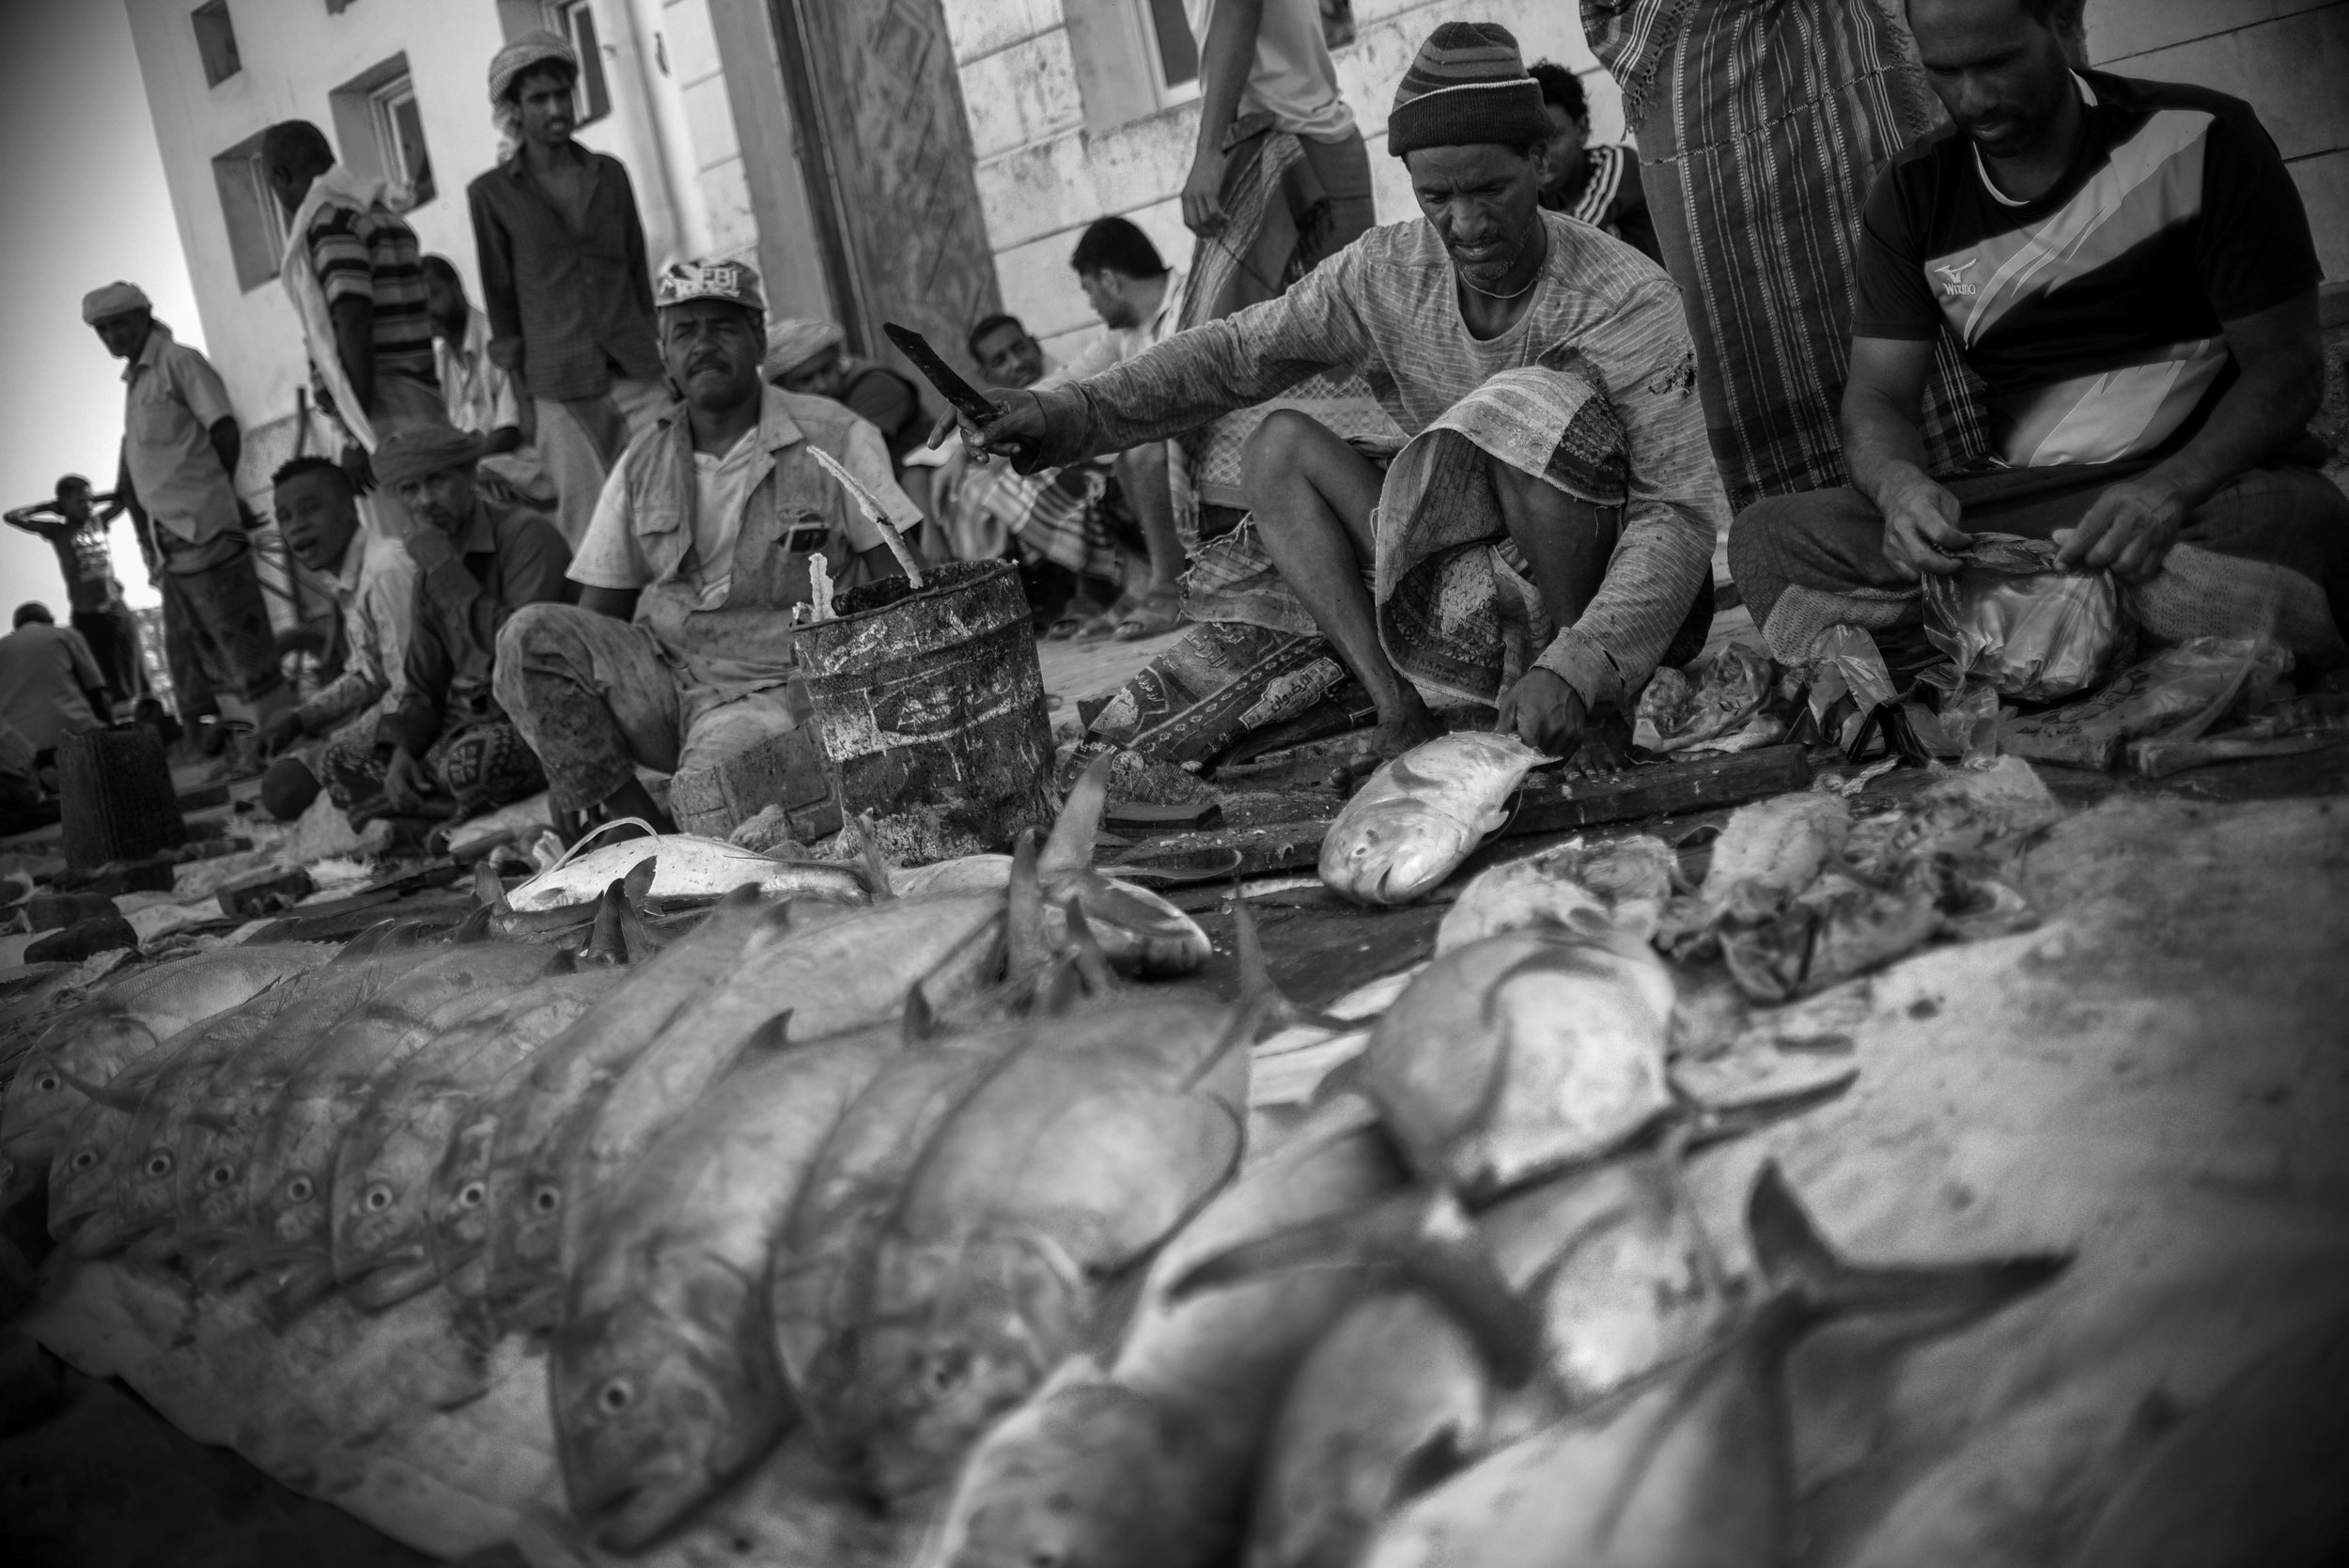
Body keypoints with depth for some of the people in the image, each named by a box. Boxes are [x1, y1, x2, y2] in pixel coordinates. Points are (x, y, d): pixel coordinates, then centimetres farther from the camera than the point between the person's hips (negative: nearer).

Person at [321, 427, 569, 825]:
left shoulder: (528, 534, -11)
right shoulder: (430, 565, 13)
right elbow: (421, 681, 16)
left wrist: (446, 571, -20)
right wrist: (402, 750, -3)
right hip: (468, 721, 8)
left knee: (469, 761, -37)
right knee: (342, 758, 1)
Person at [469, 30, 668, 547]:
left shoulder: (610, 173, 13)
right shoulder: (491, 193, 4)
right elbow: (498, 295, 7)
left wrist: (653, 348, 13)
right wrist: (521, 383, 3)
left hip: (637, 372, 3)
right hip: (561, 387, -3)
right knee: (588, 529, -5)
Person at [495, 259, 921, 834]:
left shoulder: (834, 437, -1)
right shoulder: (643, 463, 10)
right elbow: (595, 617, 9)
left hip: (766, 689, -5)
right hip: (657, 675, 5)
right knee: (530, 634, -21)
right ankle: (641, 827, -17)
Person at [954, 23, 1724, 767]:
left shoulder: (1629, 303, -21)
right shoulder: (1387, 271, -6)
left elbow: (1685, 514, -26)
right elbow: (1234, 353, -2)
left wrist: (1573, 671, -41)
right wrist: (1068, 410, -16)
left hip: (1612, 601, -5)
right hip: (1473, 601, 6)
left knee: (1532, 404, -30)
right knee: (1279, 444, -5)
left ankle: (1593, 697, -18)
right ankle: (1399, 713, -17)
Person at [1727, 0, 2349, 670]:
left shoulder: (2201, 139, -3)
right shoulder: (1911, 194, 7)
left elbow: (2287, 363, -4)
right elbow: (1877, 397, 3)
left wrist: (2169, 490, -24)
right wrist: (1900, 485, -23)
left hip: (2204, 478, -2)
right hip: (2019, 499, 3)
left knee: (2291, 520, -40)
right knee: (1767, 535, -20)